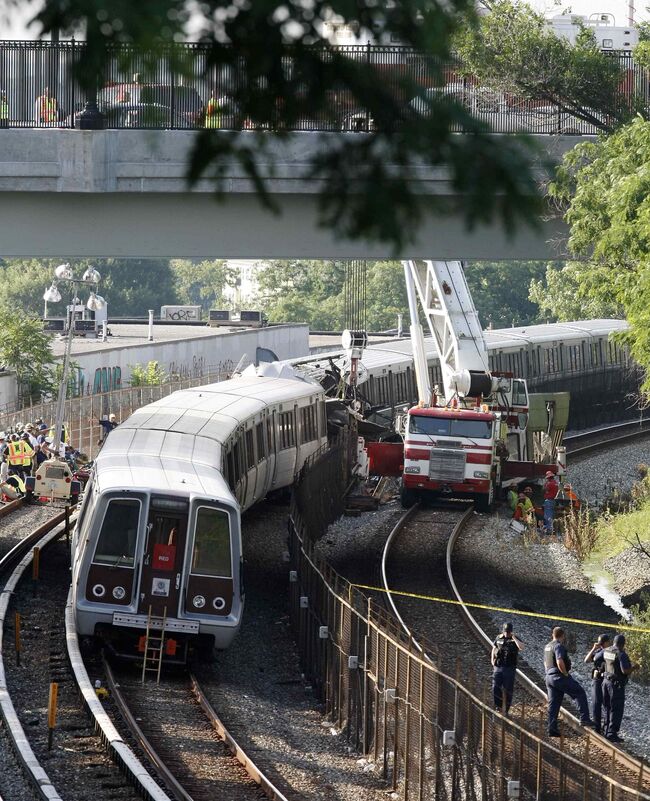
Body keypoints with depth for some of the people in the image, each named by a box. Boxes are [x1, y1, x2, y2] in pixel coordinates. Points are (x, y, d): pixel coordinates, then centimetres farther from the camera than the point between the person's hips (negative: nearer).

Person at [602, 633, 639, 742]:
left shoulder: (606, 651, 5)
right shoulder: (621, 654, -19)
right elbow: (625, 671, -26)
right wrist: (634, 668, -7)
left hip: (606, 681, 8)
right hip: (616, 684, -8)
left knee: (608, 708, 19)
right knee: (616, 710, -2)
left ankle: (606, 731, 26)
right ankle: (612, 734, -3)